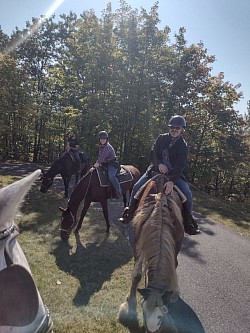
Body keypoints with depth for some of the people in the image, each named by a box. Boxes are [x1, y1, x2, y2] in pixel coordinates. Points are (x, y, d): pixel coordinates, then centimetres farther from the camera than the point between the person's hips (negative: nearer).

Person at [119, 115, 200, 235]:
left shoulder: (183, 145, -7)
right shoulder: (161, 138, 1)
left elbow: (180, 165, -18)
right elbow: (153, 153, 0)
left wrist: (172, 181, -33)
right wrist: (159, 164, -21)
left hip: (175, 173, -2)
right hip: (156, 169, 2)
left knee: (187, 193, -19)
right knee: (137, 187, -8)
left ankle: (189, 220, 2)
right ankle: (130, 212, 11)